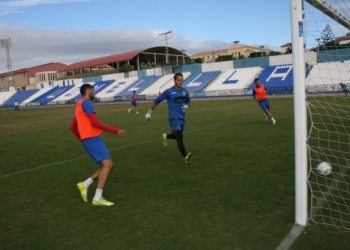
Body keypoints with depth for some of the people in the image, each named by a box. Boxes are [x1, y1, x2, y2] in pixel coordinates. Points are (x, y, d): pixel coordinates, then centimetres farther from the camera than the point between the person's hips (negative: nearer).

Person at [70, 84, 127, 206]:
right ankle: (97, 198, -15)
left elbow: (72, 127, 27)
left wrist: (83, 139, 28)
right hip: (93, 139, -10)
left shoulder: (79, 105, 24)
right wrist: (115, 131, -15)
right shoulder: (86, 103, -7)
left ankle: (85, 185, 9)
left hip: (88, 140, 10)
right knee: (107, 164, -15)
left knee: (109, 165, 9)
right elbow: (95, 123, -17)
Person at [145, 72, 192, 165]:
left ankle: (166, 136, 47)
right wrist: (149, 112, 2)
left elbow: (188, 101, 23)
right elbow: (156, 101, 1)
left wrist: (186, 106, -1)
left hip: (182, 118, 6)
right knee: (179, 137, -21)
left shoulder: (185, 91, 6)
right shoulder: (168, 92, -7)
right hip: (174, 118, -6)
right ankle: (186, 157, -28)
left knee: (178, 136, 18)